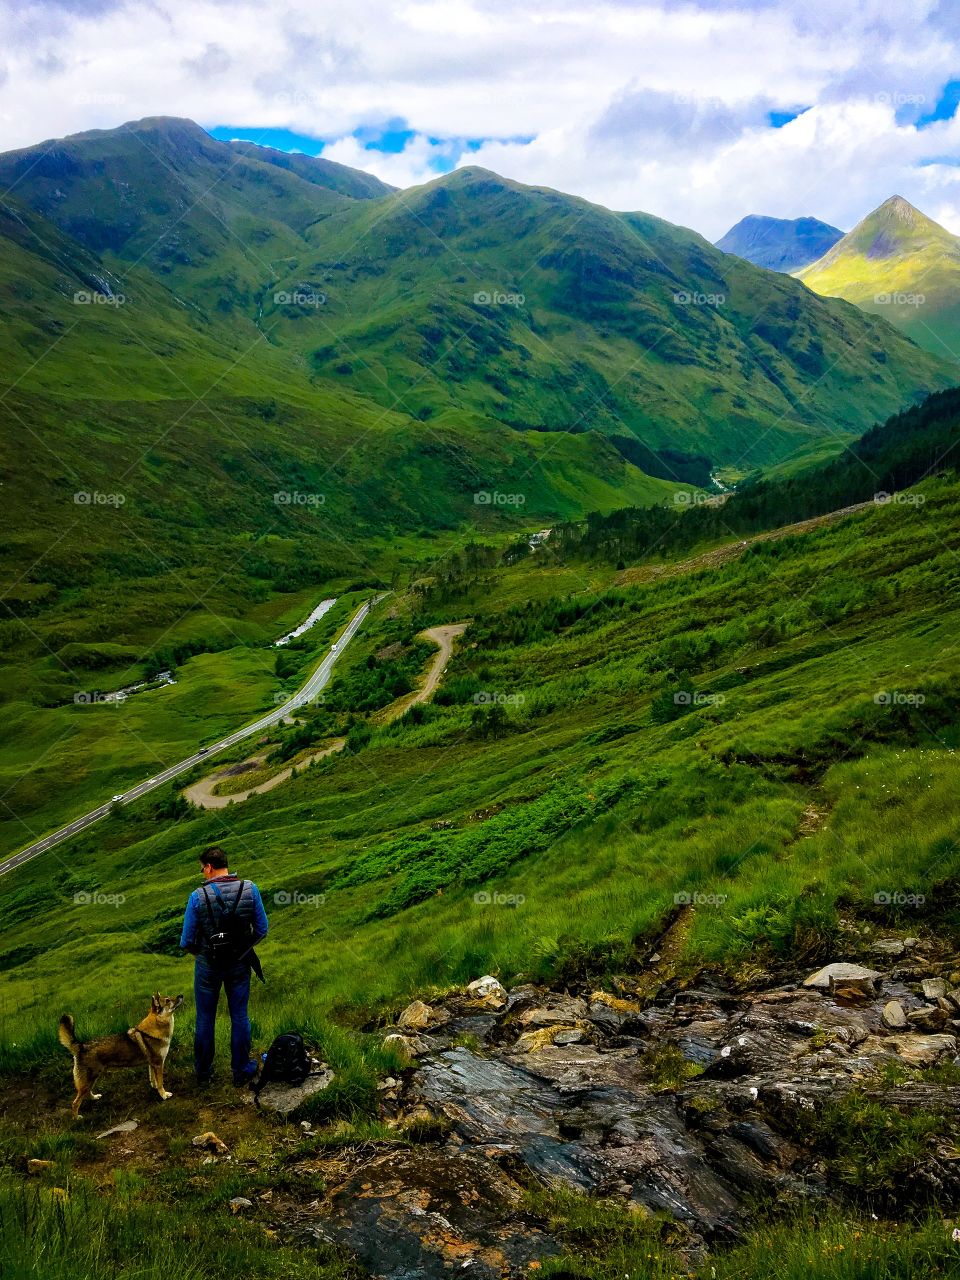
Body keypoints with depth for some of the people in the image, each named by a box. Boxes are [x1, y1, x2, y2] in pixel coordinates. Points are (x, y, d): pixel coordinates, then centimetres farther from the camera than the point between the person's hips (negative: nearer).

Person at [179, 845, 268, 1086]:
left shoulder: (198, 897, -19)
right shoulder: (250, 889, -13)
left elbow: (186, 942, -12)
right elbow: (262, 930, -5)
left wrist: (198, 951, 11)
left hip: (208, 966, -1)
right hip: (240, 964, 2)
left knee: (205, 1019, 16)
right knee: (239, 1017, 15)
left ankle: (203, 1072, 30)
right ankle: (241, 1071, 26)